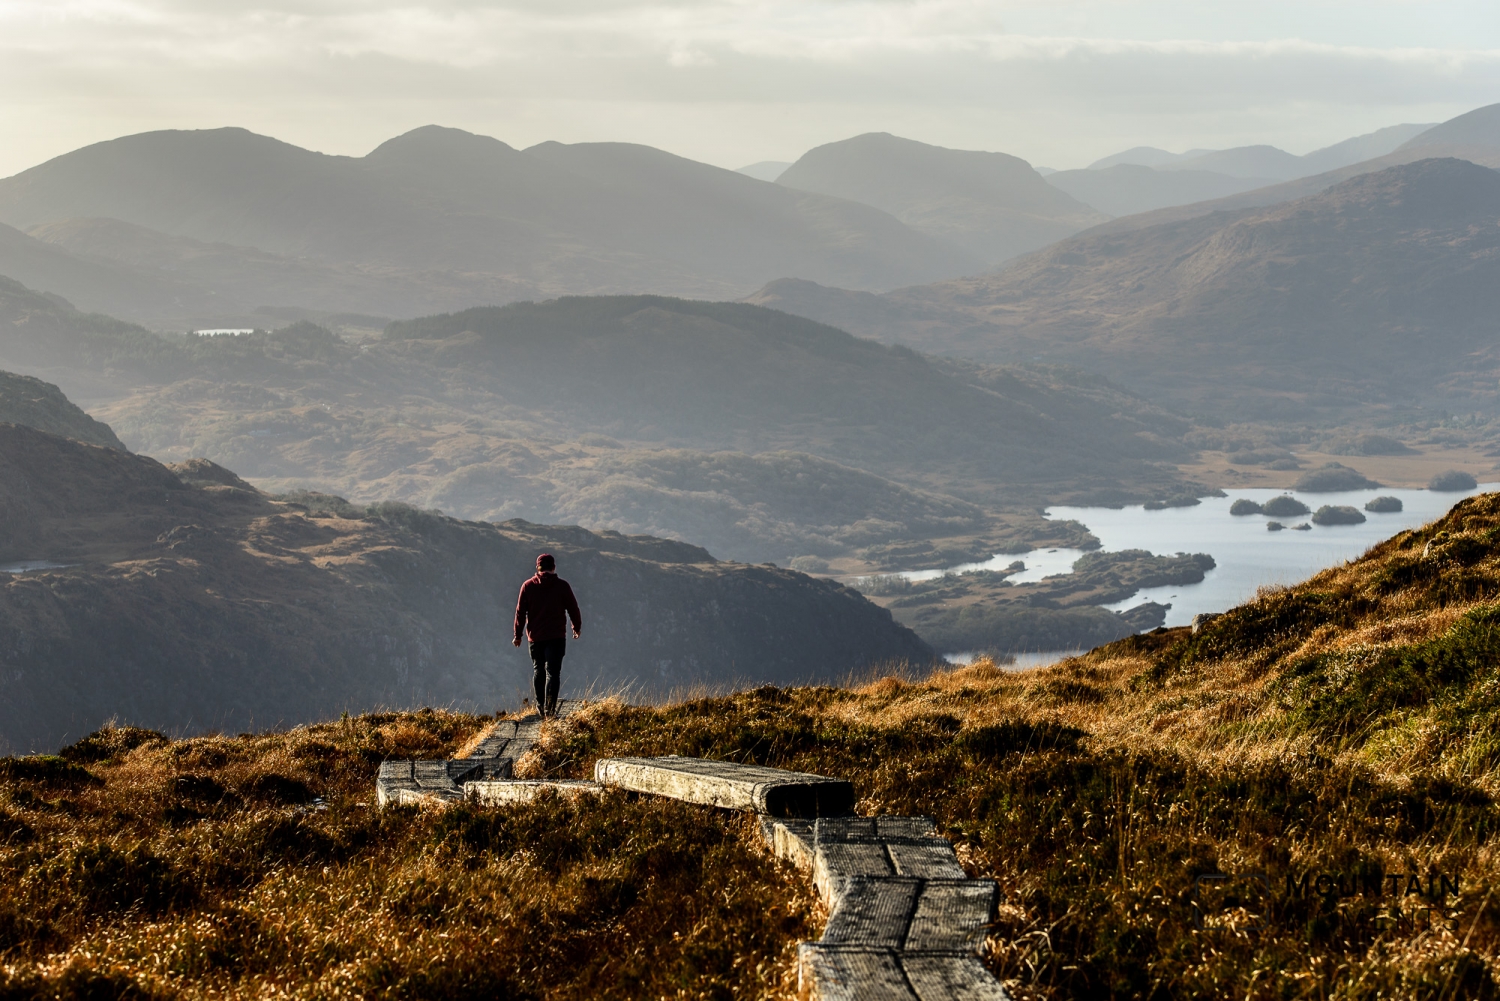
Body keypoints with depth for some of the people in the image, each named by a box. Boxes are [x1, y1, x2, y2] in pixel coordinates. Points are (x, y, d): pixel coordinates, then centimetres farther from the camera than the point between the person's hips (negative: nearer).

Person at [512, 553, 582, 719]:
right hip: (556, 636, -2)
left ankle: (541, 707, 23)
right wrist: (577, 627, 20)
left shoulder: (527, 586, 1)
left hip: (535, 636, 2)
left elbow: (520, 612, 3)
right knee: (552, 672, -4)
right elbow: (573, 608, 3)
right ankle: (550, 709, -13)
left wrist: (518, 635, 11)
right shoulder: (562, 586, -4)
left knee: (538, 671, 17)